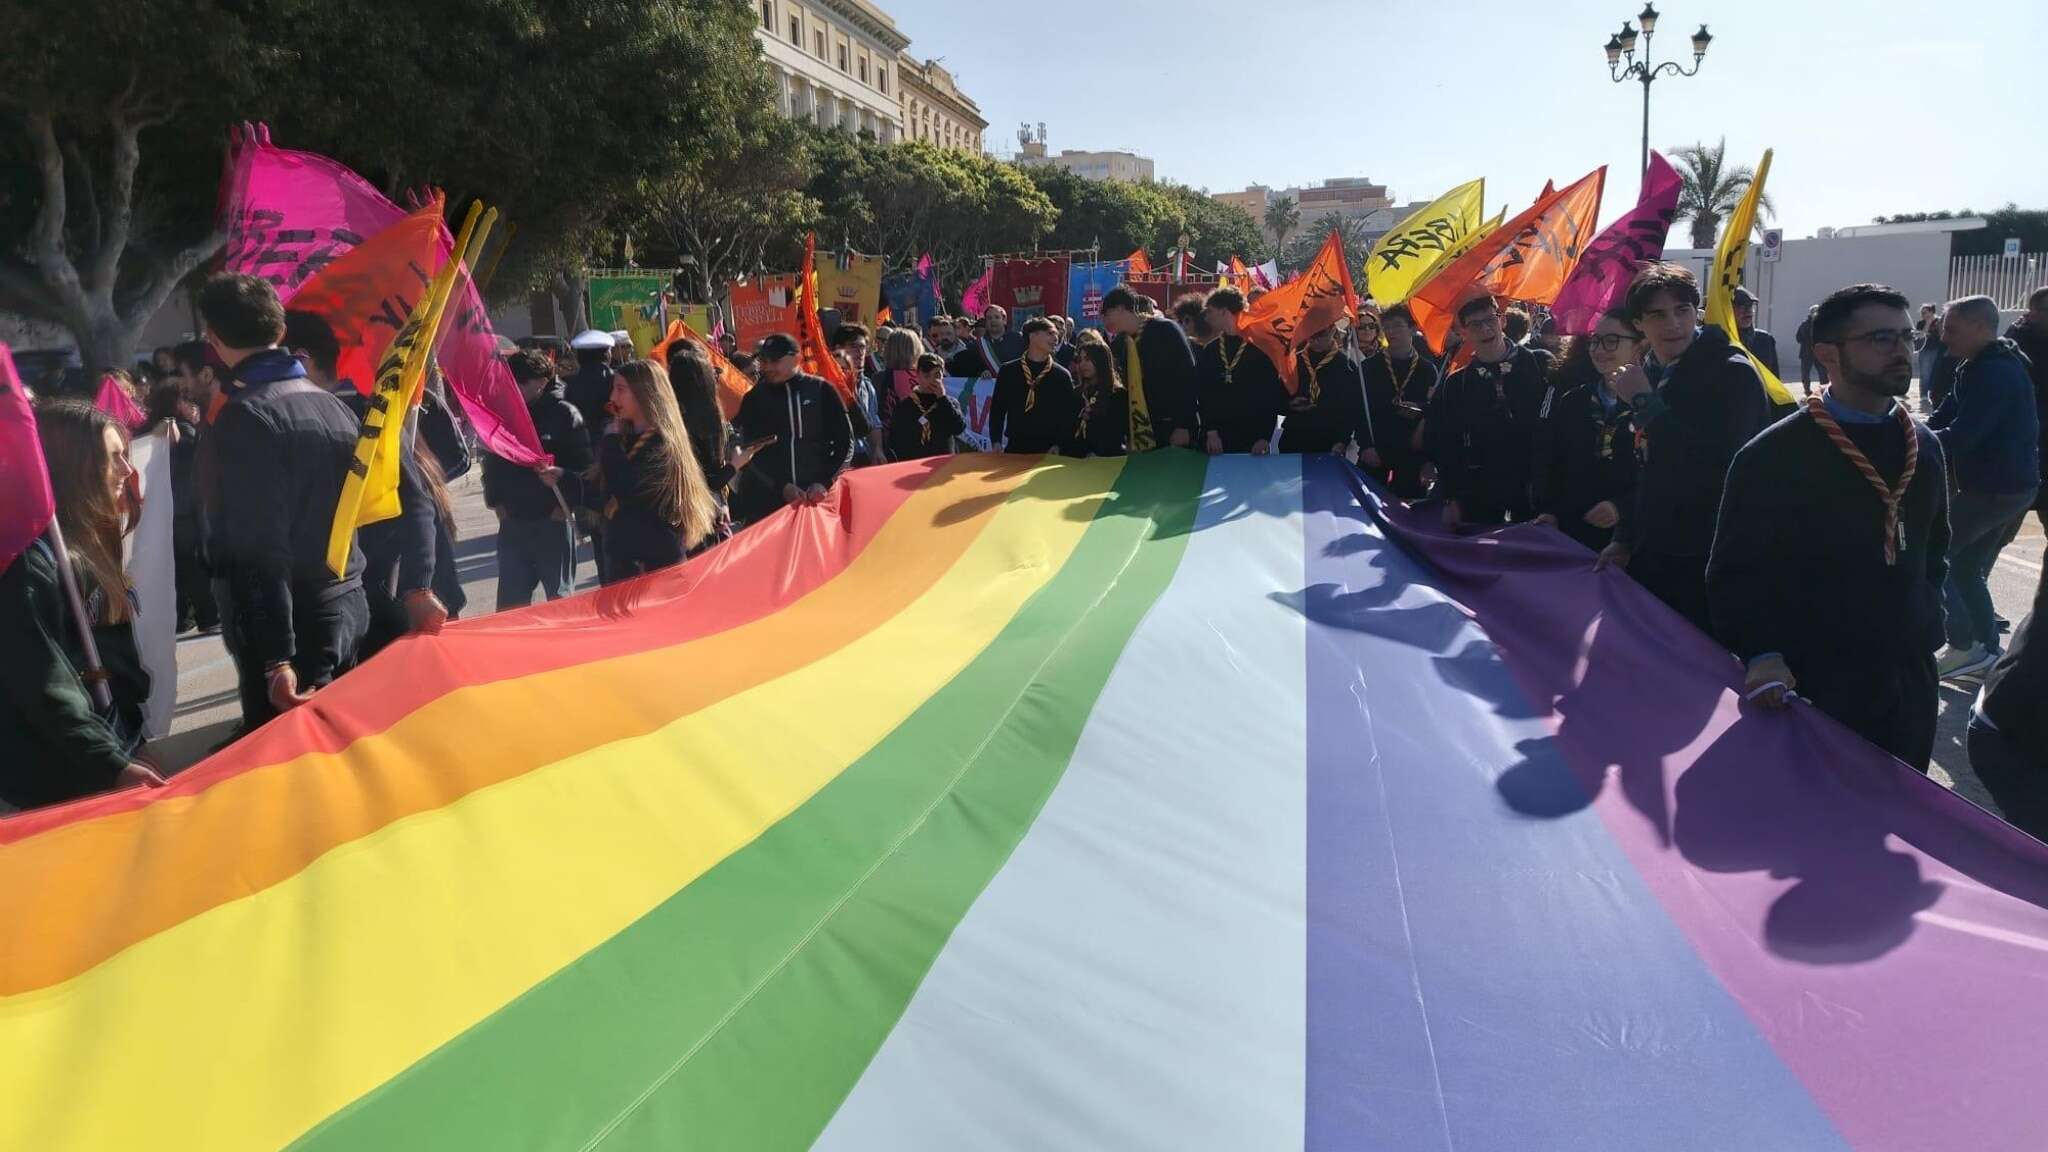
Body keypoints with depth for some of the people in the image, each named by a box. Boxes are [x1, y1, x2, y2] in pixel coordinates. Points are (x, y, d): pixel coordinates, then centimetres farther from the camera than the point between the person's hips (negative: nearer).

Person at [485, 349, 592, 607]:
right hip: (512, 522, 5)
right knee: (510, 601, 7)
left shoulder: (564, 414, -5)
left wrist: (563, 477, -24)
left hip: (553, 520, -5)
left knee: (558, 596, 5)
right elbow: (492, 461, 18)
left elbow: (586, 465, -10)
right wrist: (495, 500, 9)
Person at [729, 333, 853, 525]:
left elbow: (844, 441, 6)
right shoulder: (753, 399, 7)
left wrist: (824, 482, -7)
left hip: (817, 497, 0)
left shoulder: (821, 391, 5)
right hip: (766, 502, 1)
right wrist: (782, 487, -13)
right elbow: (751, 453, 1)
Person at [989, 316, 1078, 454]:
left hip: (1049, 450, -1)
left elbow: (1069, 415, 2)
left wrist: (1059, 445, -9)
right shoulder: (1008, 371, 5)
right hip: (1015, 448, 1)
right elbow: (997, 409, 8)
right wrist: (996, 442, -2)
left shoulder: (1062, 375, 3)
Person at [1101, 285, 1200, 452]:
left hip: (1174, 427, -5)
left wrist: (1184, 426, -15)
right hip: (1141, 432, 5)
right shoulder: (1118, 343, 9)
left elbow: (1187, 377, -11)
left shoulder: (1164, 330, -7)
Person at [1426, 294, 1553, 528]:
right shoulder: (1455, 385, 6)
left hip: (1538, 491, -1)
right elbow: (1443, 447, 8)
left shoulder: (1541, 366, 0)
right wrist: (1451, 499, 1)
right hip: (1478, 498, 1)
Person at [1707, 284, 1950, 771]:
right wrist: (1760, 653, -23)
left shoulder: (1923, 447, 6)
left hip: (1911, 683, 6)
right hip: (1813, 689, -6)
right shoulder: (1773, 456, -13)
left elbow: (1933, 547, 21)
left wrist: (1925, 621, 11)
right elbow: (1735, 571, -12)